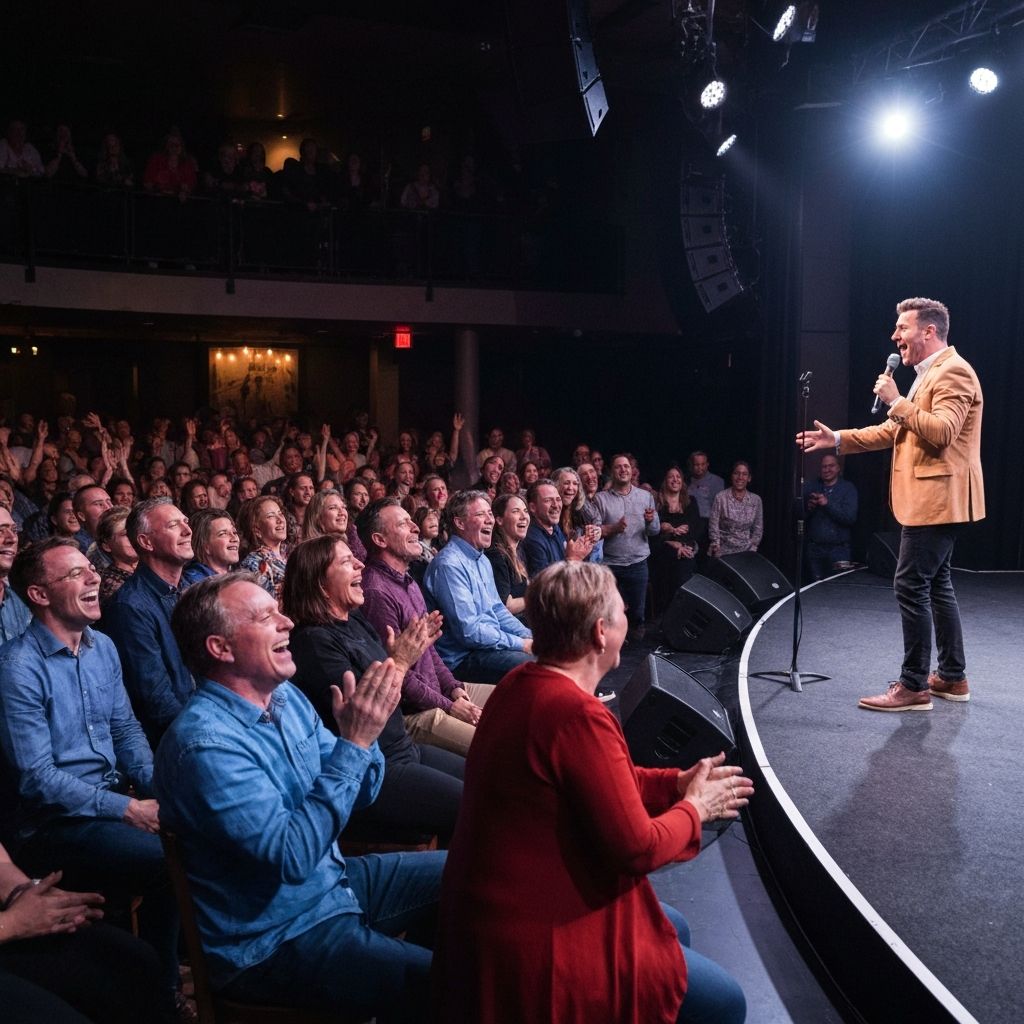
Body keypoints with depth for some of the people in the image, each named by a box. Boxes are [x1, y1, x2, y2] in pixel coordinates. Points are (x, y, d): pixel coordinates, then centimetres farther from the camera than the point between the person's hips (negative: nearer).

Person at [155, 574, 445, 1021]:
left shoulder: (286, 697, 0)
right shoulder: (203, 743, -25)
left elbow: (360, 792, 6)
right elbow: (293, 856, -29)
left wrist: (363, 728, -14)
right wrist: (353, 743, -28)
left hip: (335, 879, 9)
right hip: (274, 939, -8)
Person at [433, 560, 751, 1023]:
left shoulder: (521, 683, 1)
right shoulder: (579, 714, -28)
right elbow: (636, 849, -22)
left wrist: (677, 783, 7)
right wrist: (694, 808, -4)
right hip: (533, 938, -10)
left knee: (674, 930, 26)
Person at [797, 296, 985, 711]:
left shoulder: (953, 372, -14)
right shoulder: (927, 376, 18)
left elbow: (942, 433, -27)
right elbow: (894, 431, 20)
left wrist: (897, 401, -21)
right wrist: (838, 439, 14)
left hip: (937, 500, -11)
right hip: (926, 500, 11)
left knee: (911, 586, -10)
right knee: (936, 586, 14)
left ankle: (914, 686, -3)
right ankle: (953, 677, 23)